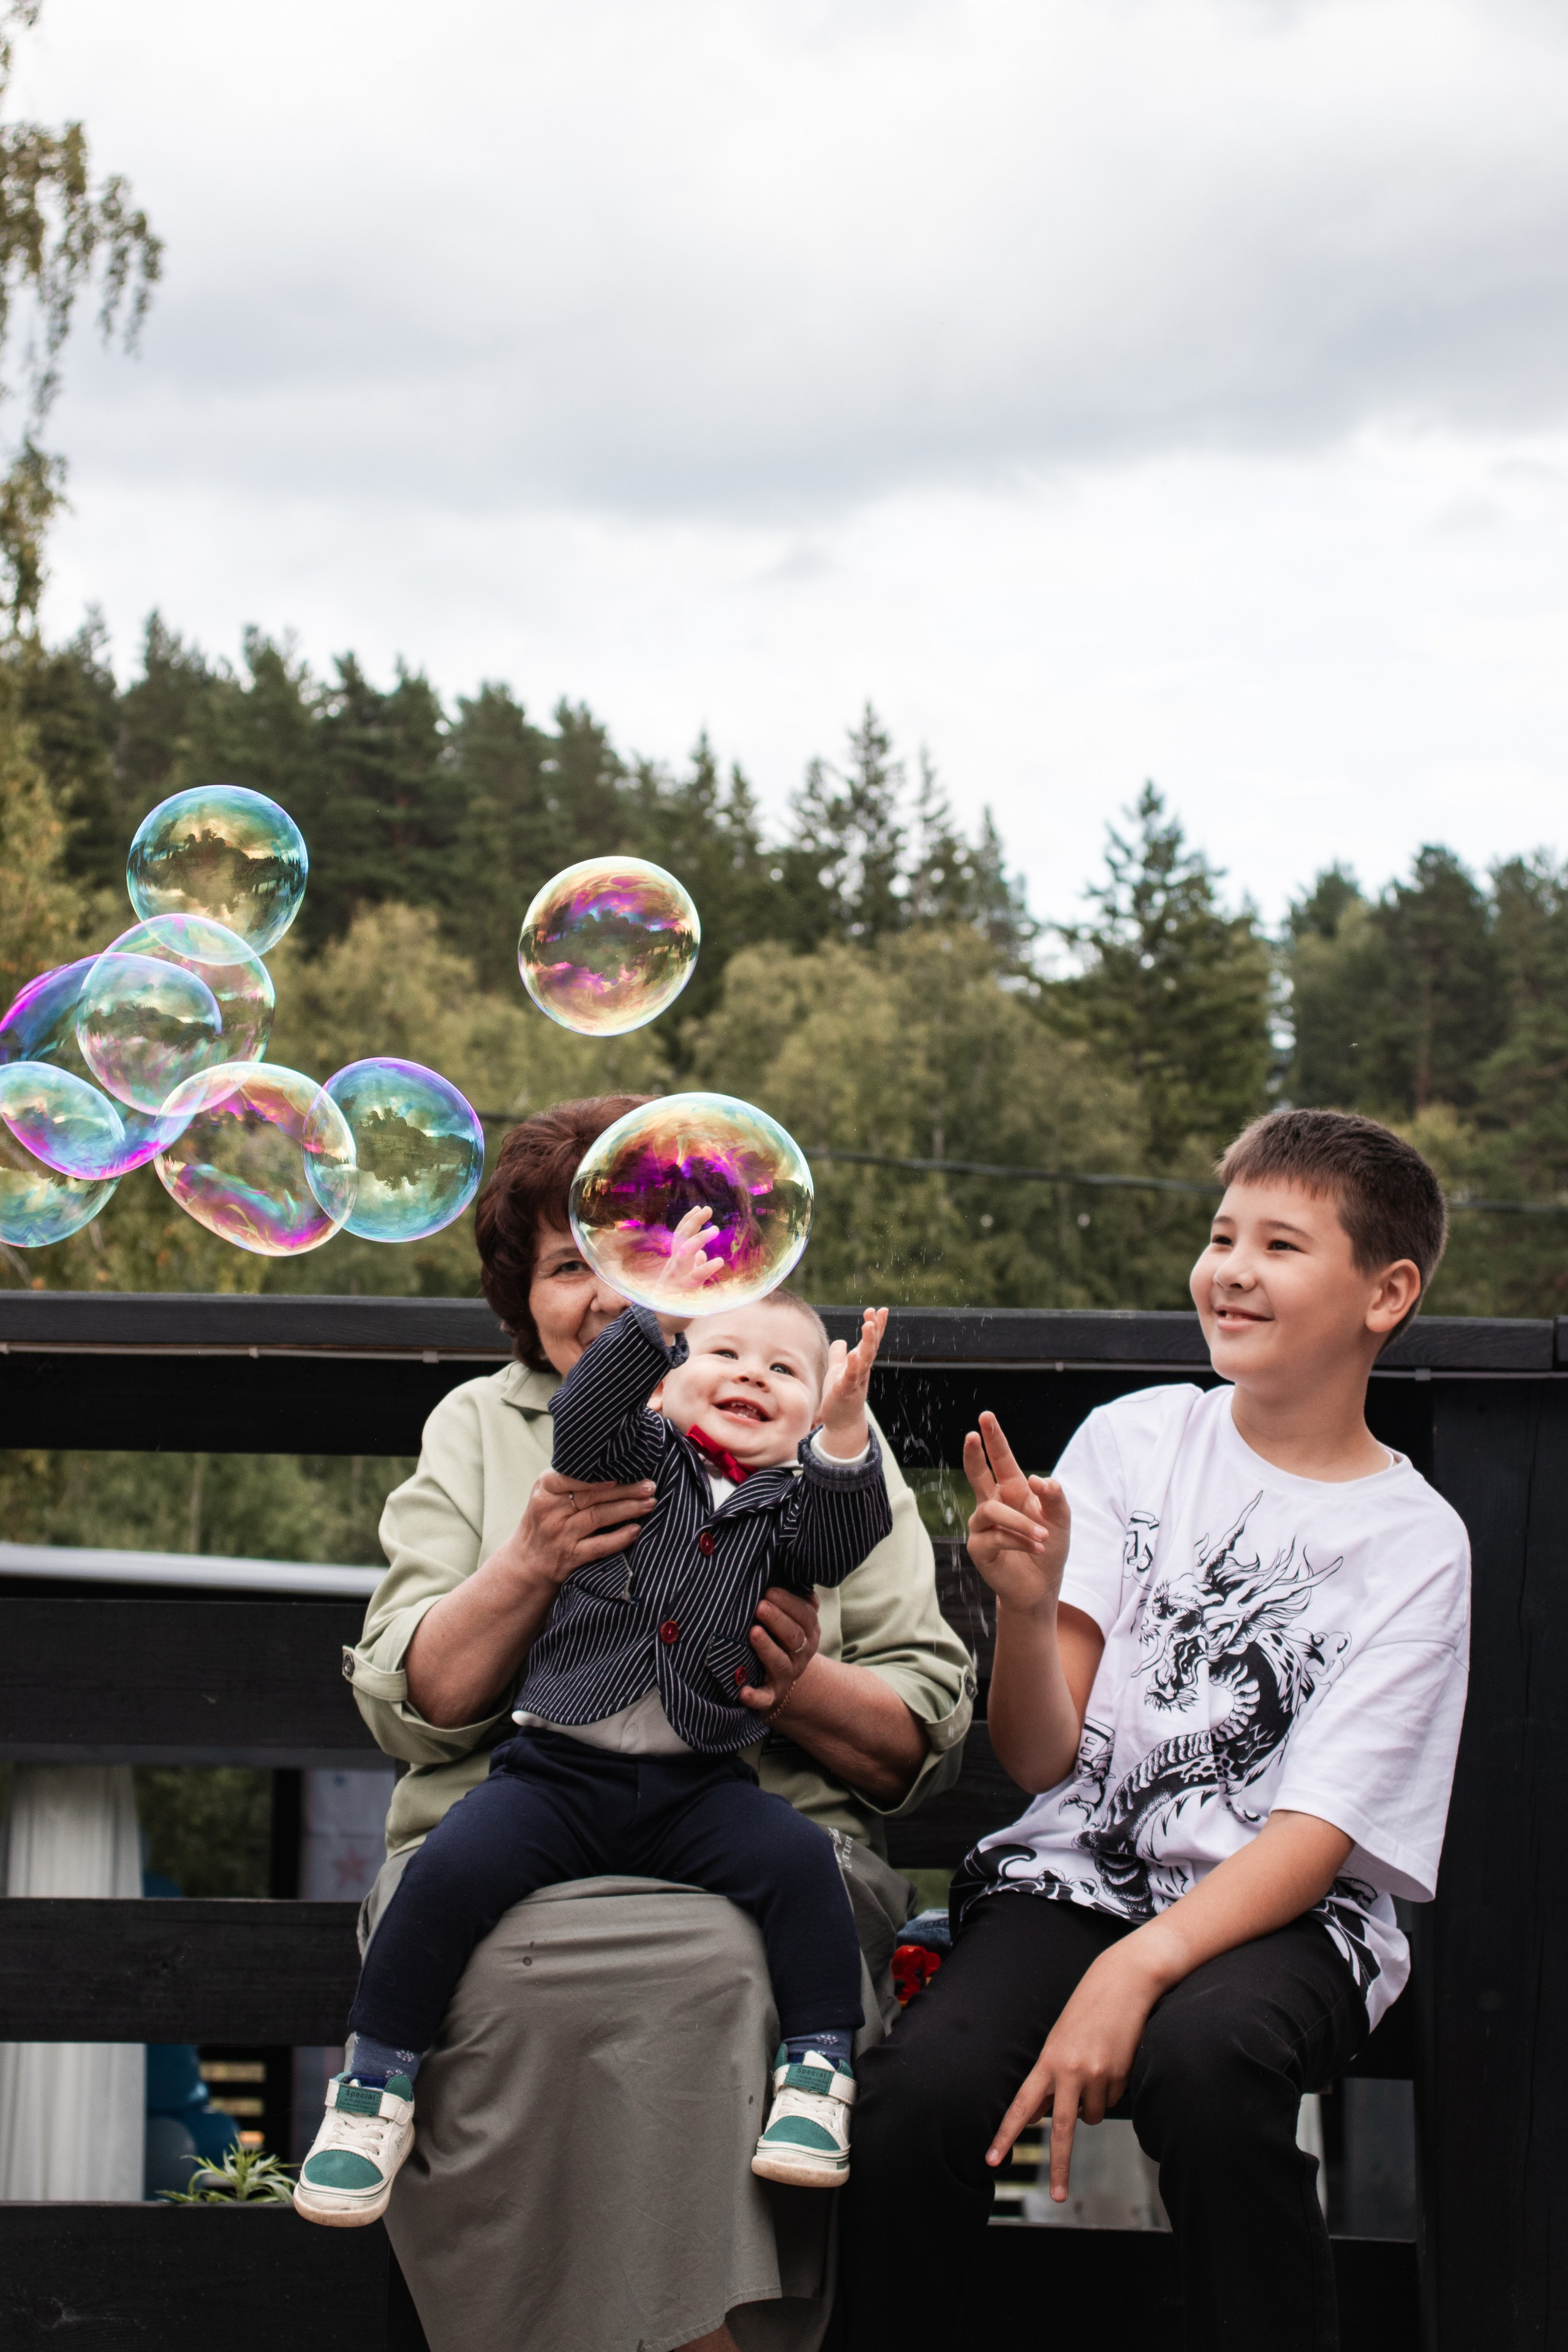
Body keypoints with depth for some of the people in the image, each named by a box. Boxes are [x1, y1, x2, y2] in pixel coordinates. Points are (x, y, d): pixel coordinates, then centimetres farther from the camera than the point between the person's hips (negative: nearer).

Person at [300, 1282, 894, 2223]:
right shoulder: (637, 1456, 7)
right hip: (561, 1771, -1)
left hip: (699, 1784, 1)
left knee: (797, 1857, -26)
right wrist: (661, 1316, -28)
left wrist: (844, 1432, -25)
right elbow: (581, 1420, -14)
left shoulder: (789, 1502, 11)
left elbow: (845, 1545, -9)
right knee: (457, 1865, -24)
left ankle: (820, 2072, -15)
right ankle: (375, 2087, -11)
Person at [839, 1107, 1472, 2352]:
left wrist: (1139, 1969, -24)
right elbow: (1042, 1756, 4)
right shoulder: (1135, 1438, 8)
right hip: (1080, 1873, 2)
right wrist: (1028, 1606, -18)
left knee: (1200, 2058, -36)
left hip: (1285, 1918, -2)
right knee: (924, 2084, -28)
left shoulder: (1414, 1544, 1)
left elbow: (1316, 1836, -7)